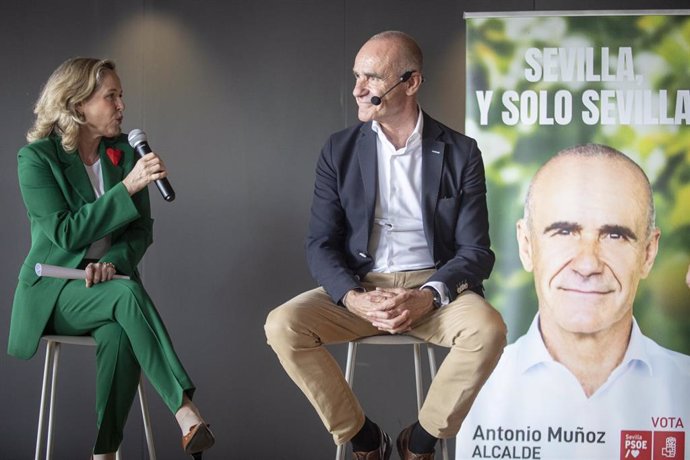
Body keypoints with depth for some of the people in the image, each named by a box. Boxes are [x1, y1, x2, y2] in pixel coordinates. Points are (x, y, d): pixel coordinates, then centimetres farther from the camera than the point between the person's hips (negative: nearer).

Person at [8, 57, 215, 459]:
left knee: (118, 336, -33)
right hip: (54, 291, -3)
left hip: (108, 283, 3)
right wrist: (128, 188, -23)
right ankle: (186, 413, -42)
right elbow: (65, 232, -17)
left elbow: (143, 229, 6)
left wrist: (113, 261, -16)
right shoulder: (36, 157, -6)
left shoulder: (124, 152, 7)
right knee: (127, 293, -35)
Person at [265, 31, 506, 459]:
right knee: (282, 326, -25)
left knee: (487, 328, -32)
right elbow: (321, 243, 0)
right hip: (359, 287, 1)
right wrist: (354, 299, -20)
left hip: (433, 288, -1)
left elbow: (475, 251, -3)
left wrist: (427, 297, -23)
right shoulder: (340, 150, 4)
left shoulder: (460, 153, 0)